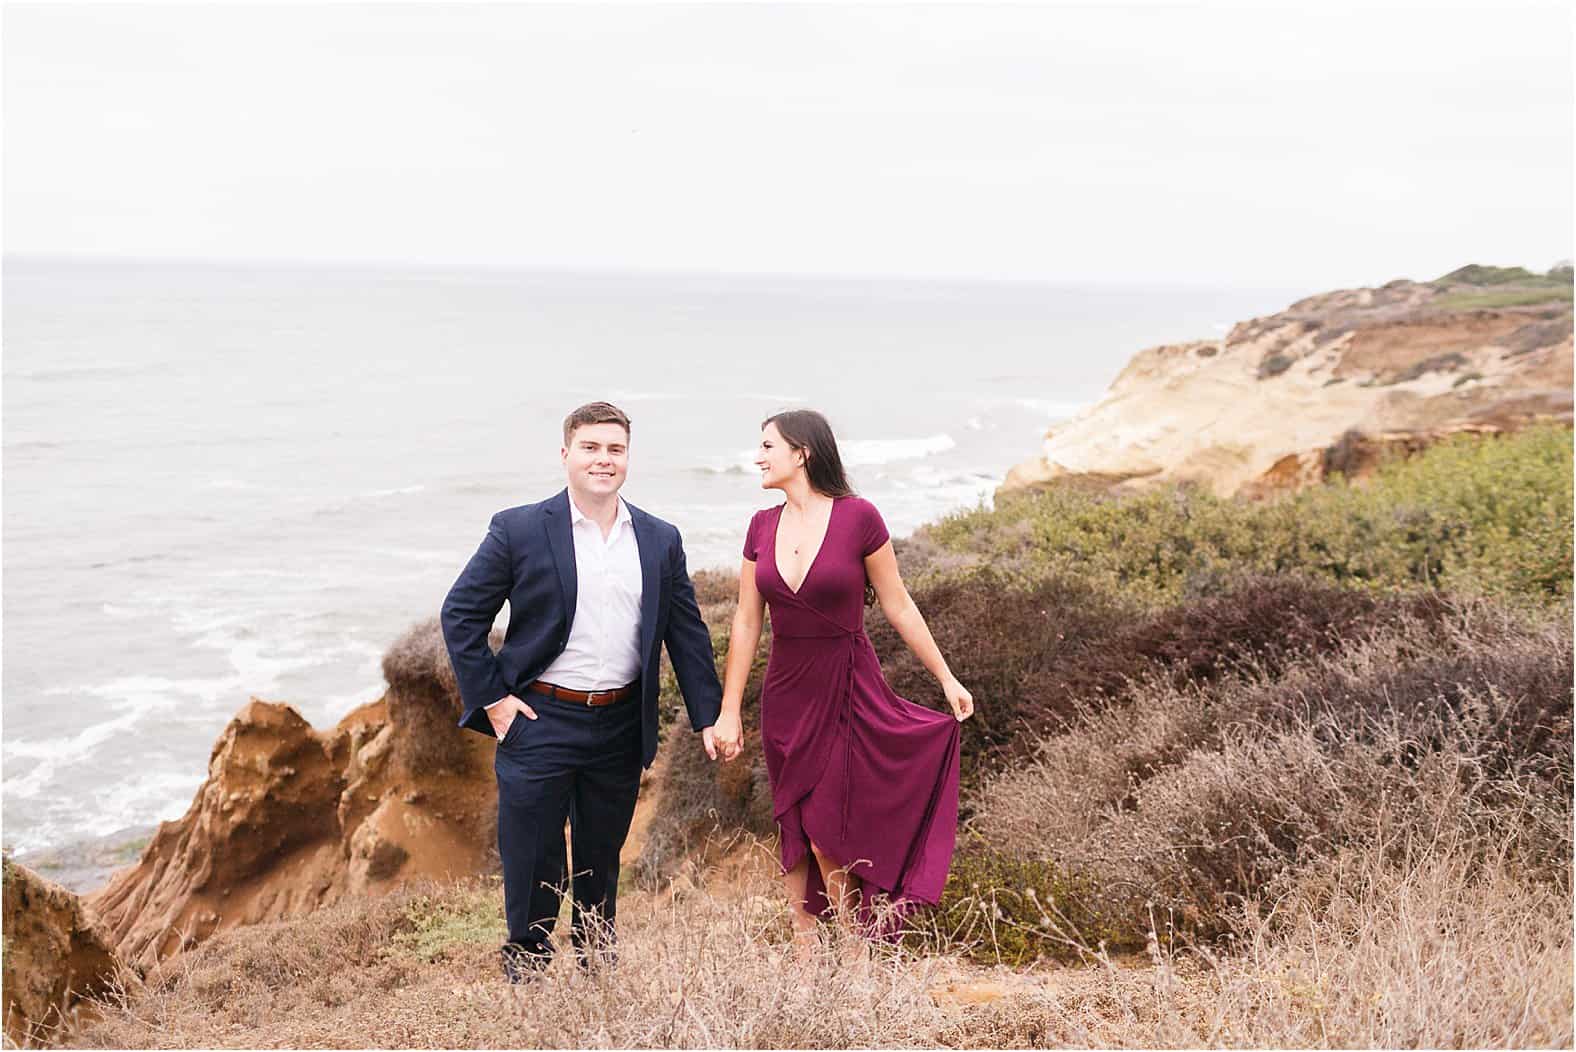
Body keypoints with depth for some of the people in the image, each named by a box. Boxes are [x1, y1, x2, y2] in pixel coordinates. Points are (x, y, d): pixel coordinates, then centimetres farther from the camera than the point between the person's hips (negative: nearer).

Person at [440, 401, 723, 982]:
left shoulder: (661, 540, 6)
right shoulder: (519, 530, -5)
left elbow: (687, 633, 10)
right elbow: (460, 614, -2)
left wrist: (709, 717, 4)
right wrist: (491, 698, -7)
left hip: (620, 727, 3)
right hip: (540, 722, -3)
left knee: (602, 863, 15)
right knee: (532, 863, 2)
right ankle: (525, 973, 17)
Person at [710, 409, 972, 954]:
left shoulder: (858, 518, -11)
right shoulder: (762, 526, 3)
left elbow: (898, 607, -3)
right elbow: (746, 624, 6)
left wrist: (946, 678, -1)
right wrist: (728, 711, 4)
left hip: (848, 694, -4)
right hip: (786, 698, 5)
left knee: (830, 835, -3)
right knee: (795, 833, 9)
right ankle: (804, 955, 18)